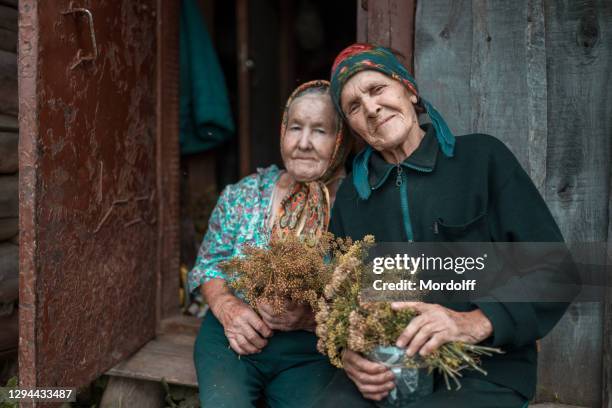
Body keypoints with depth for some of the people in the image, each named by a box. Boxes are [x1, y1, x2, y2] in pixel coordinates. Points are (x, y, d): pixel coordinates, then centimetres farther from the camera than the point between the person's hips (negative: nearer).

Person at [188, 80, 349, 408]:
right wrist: (227, 306, -12)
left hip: (310, 349, -1)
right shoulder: (243, 195, 2)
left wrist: (311, 316, -22)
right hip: (232, 336, 1)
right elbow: (208, 264, 8)